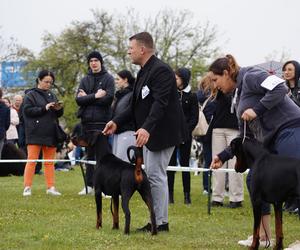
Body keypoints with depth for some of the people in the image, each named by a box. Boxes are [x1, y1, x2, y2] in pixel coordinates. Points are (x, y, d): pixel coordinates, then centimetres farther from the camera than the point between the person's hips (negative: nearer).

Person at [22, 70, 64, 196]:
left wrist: (59, 109, -4)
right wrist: (44, 108, -19)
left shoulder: (52, 95, 16)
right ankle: (27, 187, -3)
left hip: (50, 134, 6)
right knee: (32, 160, -5)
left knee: (49, 162, 8)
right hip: (35, 134, -5)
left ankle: (51, 187, 11)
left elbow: (59, 114, 20)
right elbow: (27, 110, -12)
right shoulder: (31, 95, 0)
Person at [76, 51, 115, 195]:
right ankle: (89, 185, 14)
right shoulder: (85, 80, 13)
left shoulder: (108, 79, 1)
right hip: (87, 121, 5)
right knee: (89, 154, 9)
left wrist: (87, 98, -6)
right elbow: (78, 99, 1)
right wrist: (95, 96, -14)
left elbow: (108, 98, -13)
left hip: (101, 121, -5)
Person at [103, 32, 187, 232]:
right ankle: (156, 220, 16)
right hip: (148, 133, 10)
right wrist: (117, 122, 12)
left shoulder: (161, 71, -16)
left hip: (161, 132, -10)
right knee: (152, 176, 11)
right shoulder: (144, 72, 15)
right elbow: (137, 105, 20)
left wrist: (146, 128, -38)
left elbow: (160, 103, -27)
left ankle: (161, 222, -5)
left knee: (156, 175, -9)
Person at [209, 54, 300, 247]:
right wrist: (223, 157, 20)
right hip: (271, 140, 11)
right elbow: (246, 137, 24)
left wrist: (257, 110, -20)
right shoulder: (239, 96, 23)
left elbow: (280, 88, -20)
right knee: (255, 179, 12)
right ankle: (264, 236, 17)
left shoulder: (250, 77, -5)